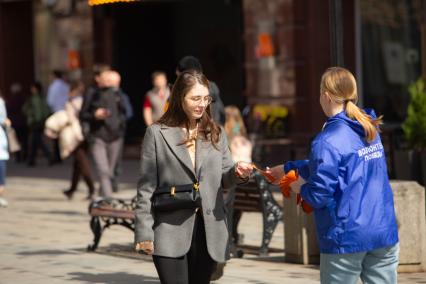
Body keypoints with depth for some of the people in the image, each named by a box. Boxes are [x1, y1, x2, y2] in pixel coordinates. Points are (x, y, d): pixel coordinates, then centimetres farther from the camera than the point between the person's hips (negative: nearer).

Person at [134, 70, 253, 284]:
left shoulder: (215, 133, 9)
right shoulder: (157, 133, 0)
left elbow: (224, 180, 12)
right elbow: (146, 188, 0)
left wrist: (237, 173, -11)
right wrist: (144, 232, -5)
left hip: (209, 232, 4)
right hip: (171, 232, -4)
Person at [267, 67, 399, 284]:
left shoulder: (328, 141, -15)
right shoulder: (370, 131, 9)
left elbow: (320, 196, -16)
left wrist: (300, 188, 5)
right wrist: (289, 167, 28)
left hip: (347, 237, -6)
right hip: (385, 233, 6)